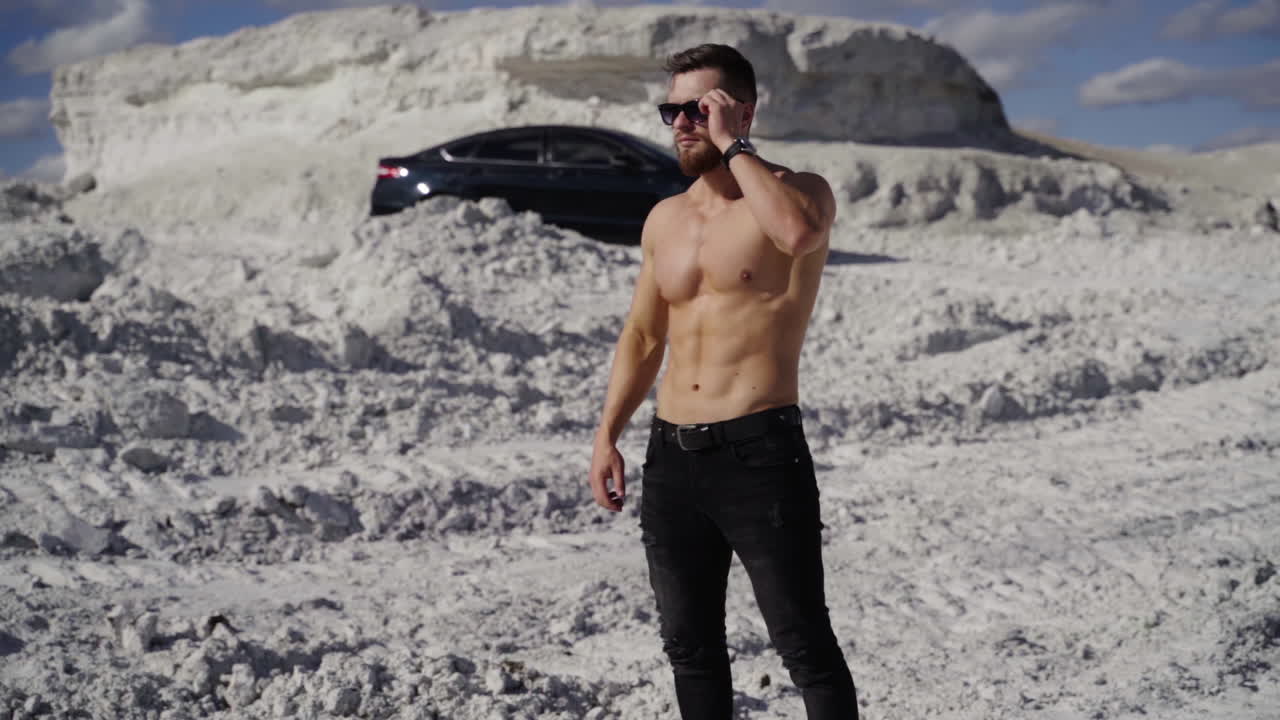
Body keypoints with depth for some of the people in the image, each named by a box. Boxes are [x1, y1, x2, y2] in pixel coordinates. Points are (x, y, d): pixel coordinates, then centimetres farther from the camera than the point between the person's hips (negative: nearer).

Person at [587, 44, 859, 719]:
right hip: (672, 458, 7)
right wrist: (606, 436, 16)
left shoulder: (800, 191, -4)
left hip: (759, 453, -6)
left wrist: (733, 147, -18)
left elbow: (797, 232, -30)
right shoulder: (664, 219, 14)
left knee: (804, 645, -4)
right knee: (689, 645, 13)